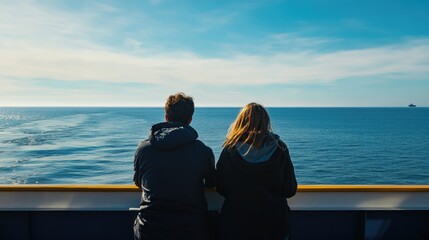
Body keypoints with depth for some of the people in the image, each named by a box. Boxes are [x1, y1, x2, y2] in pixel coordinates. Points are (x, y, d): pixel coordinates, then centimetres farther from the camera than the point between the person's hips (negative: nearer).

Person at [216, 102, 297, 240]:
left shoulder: (230, 150, -13)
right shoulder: (279, 149, -10)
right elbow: (290, 190, -4)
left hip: (236, 225, -1)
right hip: (273, 224, 1)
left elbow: (220, 189, -5)